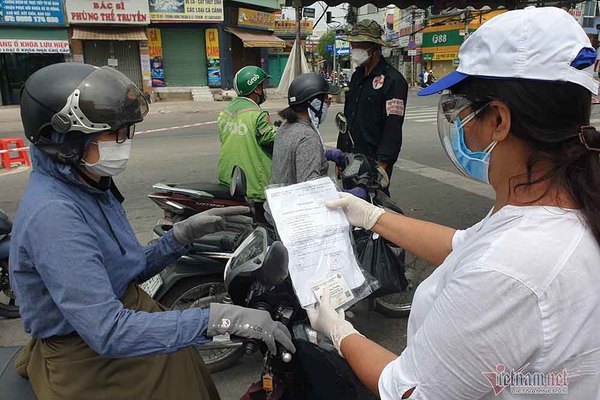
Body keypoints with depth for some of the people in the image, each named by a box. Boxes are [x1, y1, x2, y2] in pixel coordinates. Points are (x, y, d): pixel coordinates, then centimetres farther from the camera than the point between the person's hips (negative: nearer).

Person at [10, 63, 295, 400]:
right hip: (95, 366, -7)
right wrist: (219, 318, -35)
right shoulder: (53, 213, -27)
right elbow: (108, 332, -33)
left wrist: (187, 232, -5)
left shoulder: (91, 185, 1)